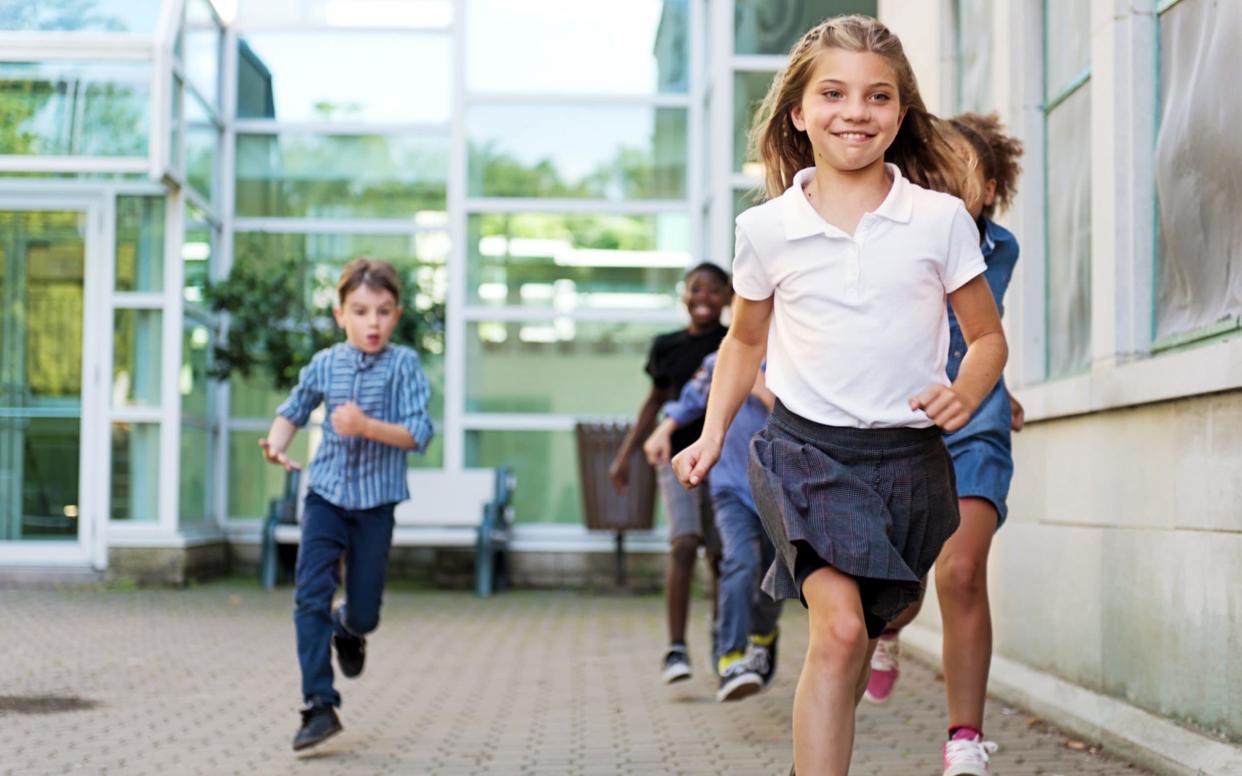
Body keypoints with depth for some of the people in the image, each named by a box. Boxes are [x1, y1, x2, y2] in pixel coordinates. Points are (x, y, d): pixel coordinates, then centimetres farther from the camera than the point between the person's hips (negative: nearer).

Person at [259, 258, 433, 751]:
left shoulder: (403, 364, -8)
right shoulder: (324, 364, 0)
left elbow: (418, 434, -15)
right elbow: (294, 411, 17)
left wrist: (367, 426, -29)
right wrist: (276, 443, -3)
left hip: (376, 500, -1)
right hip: (326, 493, 2)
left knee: (364, 610, 6)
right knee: (311, 595, -12)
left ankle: (348, 629, 45)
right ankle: (319, 705, -8)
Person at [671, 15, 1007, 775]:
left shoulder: (941, 220, -1)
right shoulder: (766, 229, 1)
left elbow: (988, 336, 8)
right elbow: (745, 341, 18)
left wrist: (964, 395, -12)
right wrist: (712, 436, 9)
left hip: (908, 456, 2)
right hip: (807, 448, -1)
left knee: (858, 641, 9)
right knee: (838, 628, -21)